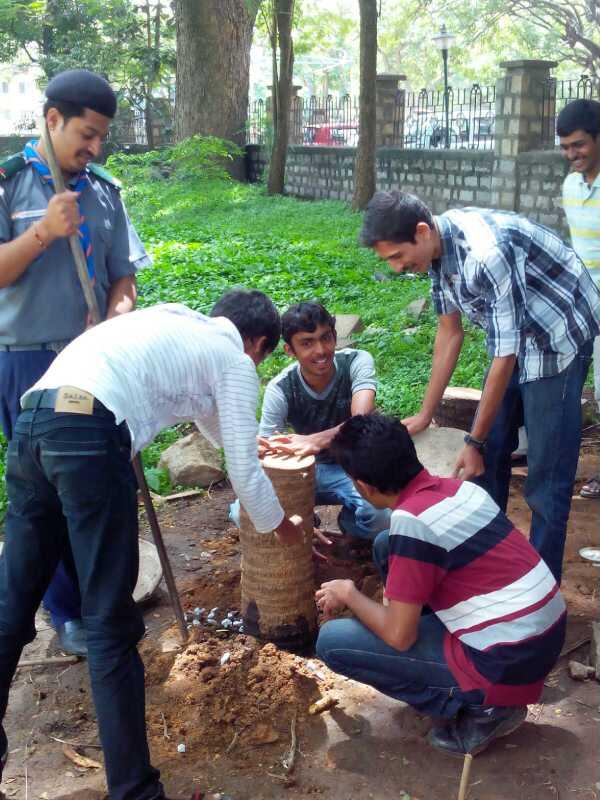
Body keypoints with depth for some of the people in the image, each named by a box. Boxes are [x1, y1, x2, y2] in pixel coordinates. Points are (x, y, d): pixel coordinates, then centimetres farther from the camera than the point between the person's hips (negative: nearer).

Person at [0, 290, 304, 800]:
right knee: (110, 623, -1)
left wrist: (243, 439, 67)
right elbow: (244, 473, 11)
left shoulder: (178, 321, 32)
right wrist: (282, 527, 30)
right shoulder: (235, 362, 12)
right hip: (89, 433, -8)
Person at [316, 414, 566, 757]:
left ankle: (482, 709, 0)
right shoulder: (459, 487, 4)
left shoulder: (412, 521, -21)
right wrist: (401, 596, 26)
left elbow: (399, 636, -16)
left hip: (508, 665, -8)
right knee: (386, 546, 14)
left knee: (332, 641, -5)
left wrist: (349, 594, 1)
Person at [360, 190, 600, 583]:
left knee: (546, 477, -5)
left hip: (556, 339, -8)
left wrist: (474, 441, -19)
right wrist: (426, 414, 5)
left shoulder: (486, 252, -33)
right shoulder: (436, 246, -8)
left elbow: (505, 356, -27)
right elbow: (450, 331, 3)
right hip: (513, 337, 8)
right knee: (490, 458, 13)